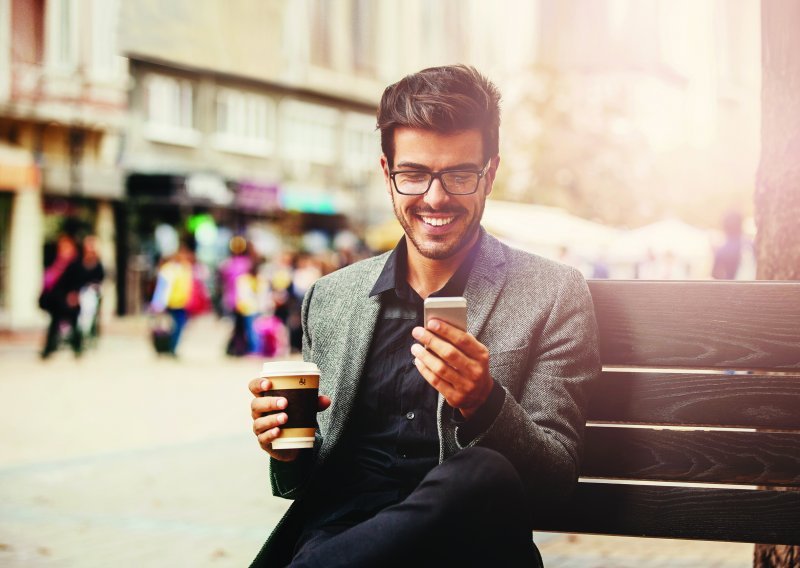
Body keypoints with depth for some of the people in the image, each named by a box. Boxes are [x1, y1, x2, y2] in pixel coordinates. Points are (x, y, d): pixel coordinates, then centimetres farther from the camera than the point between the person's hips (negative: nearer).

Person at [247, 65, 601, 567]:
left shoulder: (554, 294, 4)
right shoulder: (329, 298, 14)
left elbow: (558, 476, -1)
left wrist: (484, 405, -20)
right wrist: (289, 453, -4)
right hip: (335, 527, 0)